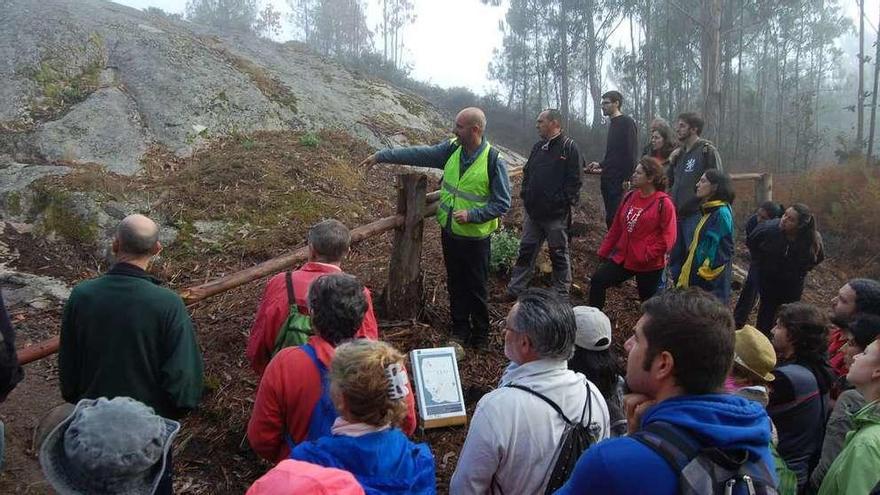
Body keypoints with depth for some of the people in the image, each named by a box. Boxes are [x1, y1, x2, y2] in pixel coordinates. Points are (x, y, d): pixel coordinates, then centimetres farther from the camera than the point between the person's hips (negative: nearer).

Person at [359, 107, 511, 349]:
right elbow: (418, 154, 1)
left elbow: (502, 204, -14)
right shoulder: (452, 150, -2)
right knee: (455, 284, 18)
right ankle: (460, 328, 35)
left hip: (475, 237, -5)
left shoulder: (494, 161, -18)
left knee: (477, 288, 8)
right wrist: (381, 156, 0)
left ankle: (480, 335, 26)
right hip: (449, 232, 5)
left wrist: (472, 215, -24)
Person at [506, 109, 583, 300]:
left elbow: (574, 180, -13)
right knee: (526, 250, 13)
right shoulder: (538, 147, 13)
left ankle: (561, 295, 20)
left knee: (559, 254, 7)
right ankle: (515, 289, 22)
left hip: (556, 214, -6)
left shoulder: (569, 147, -9)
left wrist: (566, 203, -16)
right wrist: (524, 193, 9)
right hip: (533, 211, 6)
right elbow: (527, 172, 20)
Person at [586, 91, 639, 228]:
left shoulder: (627, 122, -9)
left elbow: (631, 153, -16)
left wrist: (627, 179, -20)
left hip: (619, 181, -9)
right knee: (610, 218, 12)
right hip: (608, 180, 9)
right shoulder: (613, 123, 18)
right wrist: (601, 164, 15)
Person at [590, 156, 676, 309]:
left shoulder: (663, 203, -14)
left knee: (648, 301, 10)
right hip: (622, 258, 6)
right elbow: (616, 227, 11)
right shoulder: (630, 197, 5)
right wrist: (604, 251, 11)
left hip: (649, 265, -6)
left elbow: (668, 237, -17)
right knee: (597, 281, -3)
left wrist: (648, 255, -20)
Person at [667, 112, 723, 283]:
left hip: (695, 214, -8)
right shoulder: (680, 153, 15)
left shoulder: (707, 150, -8)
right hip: (677, 214, 8)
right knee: (675, 258, 15)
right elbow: (669, 181, 20)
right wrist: (672, 163, 5)